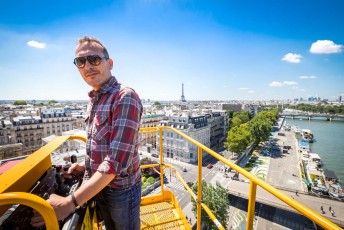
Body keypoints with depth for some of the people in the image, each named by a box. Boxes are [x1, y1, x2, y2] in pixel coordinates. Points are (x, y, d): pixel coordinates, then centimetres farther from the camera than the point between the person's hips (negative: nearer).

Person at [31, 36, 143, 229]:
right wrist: (87, 166, 2)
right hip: (98, 186, 7)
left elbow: (118, 159, -30)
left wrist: (70, 203, -26)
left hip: (122, 189, -7)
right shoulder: (94, 100, 4)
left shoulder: (125, 97, -24)